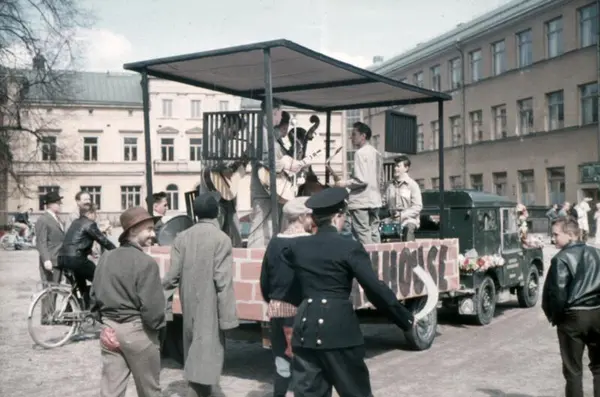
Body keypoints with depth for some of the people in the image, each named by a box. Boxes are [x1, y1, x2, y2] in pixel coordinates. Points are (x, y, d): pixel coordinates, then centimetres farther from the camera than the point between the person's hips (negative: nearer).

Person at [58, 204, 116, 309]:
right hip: (75, 259, -9)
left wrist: (90, 252, 47)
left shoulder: (75, 223, 22)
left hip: (62, 258, 9)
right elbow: (103, 240, -5)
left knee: (82, 287, 23)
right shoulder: (89, 224, -4)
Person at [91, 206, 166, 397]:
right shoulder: (146, 262, -17)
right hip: (137, 330, -6)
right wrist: (157, 325, -2)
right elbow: (151, 305, -19)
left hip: (110, 329, 6)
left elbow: (95, 295, 10)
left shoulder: (106, 257, 5)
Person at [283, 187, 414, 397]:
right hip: (339, 327, -4)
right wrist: (406, 318, -3)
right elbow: (375, 289, -12)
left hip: (305, 326, 4)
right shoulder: (350, 247, -8)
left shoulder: (297, 246, 6)